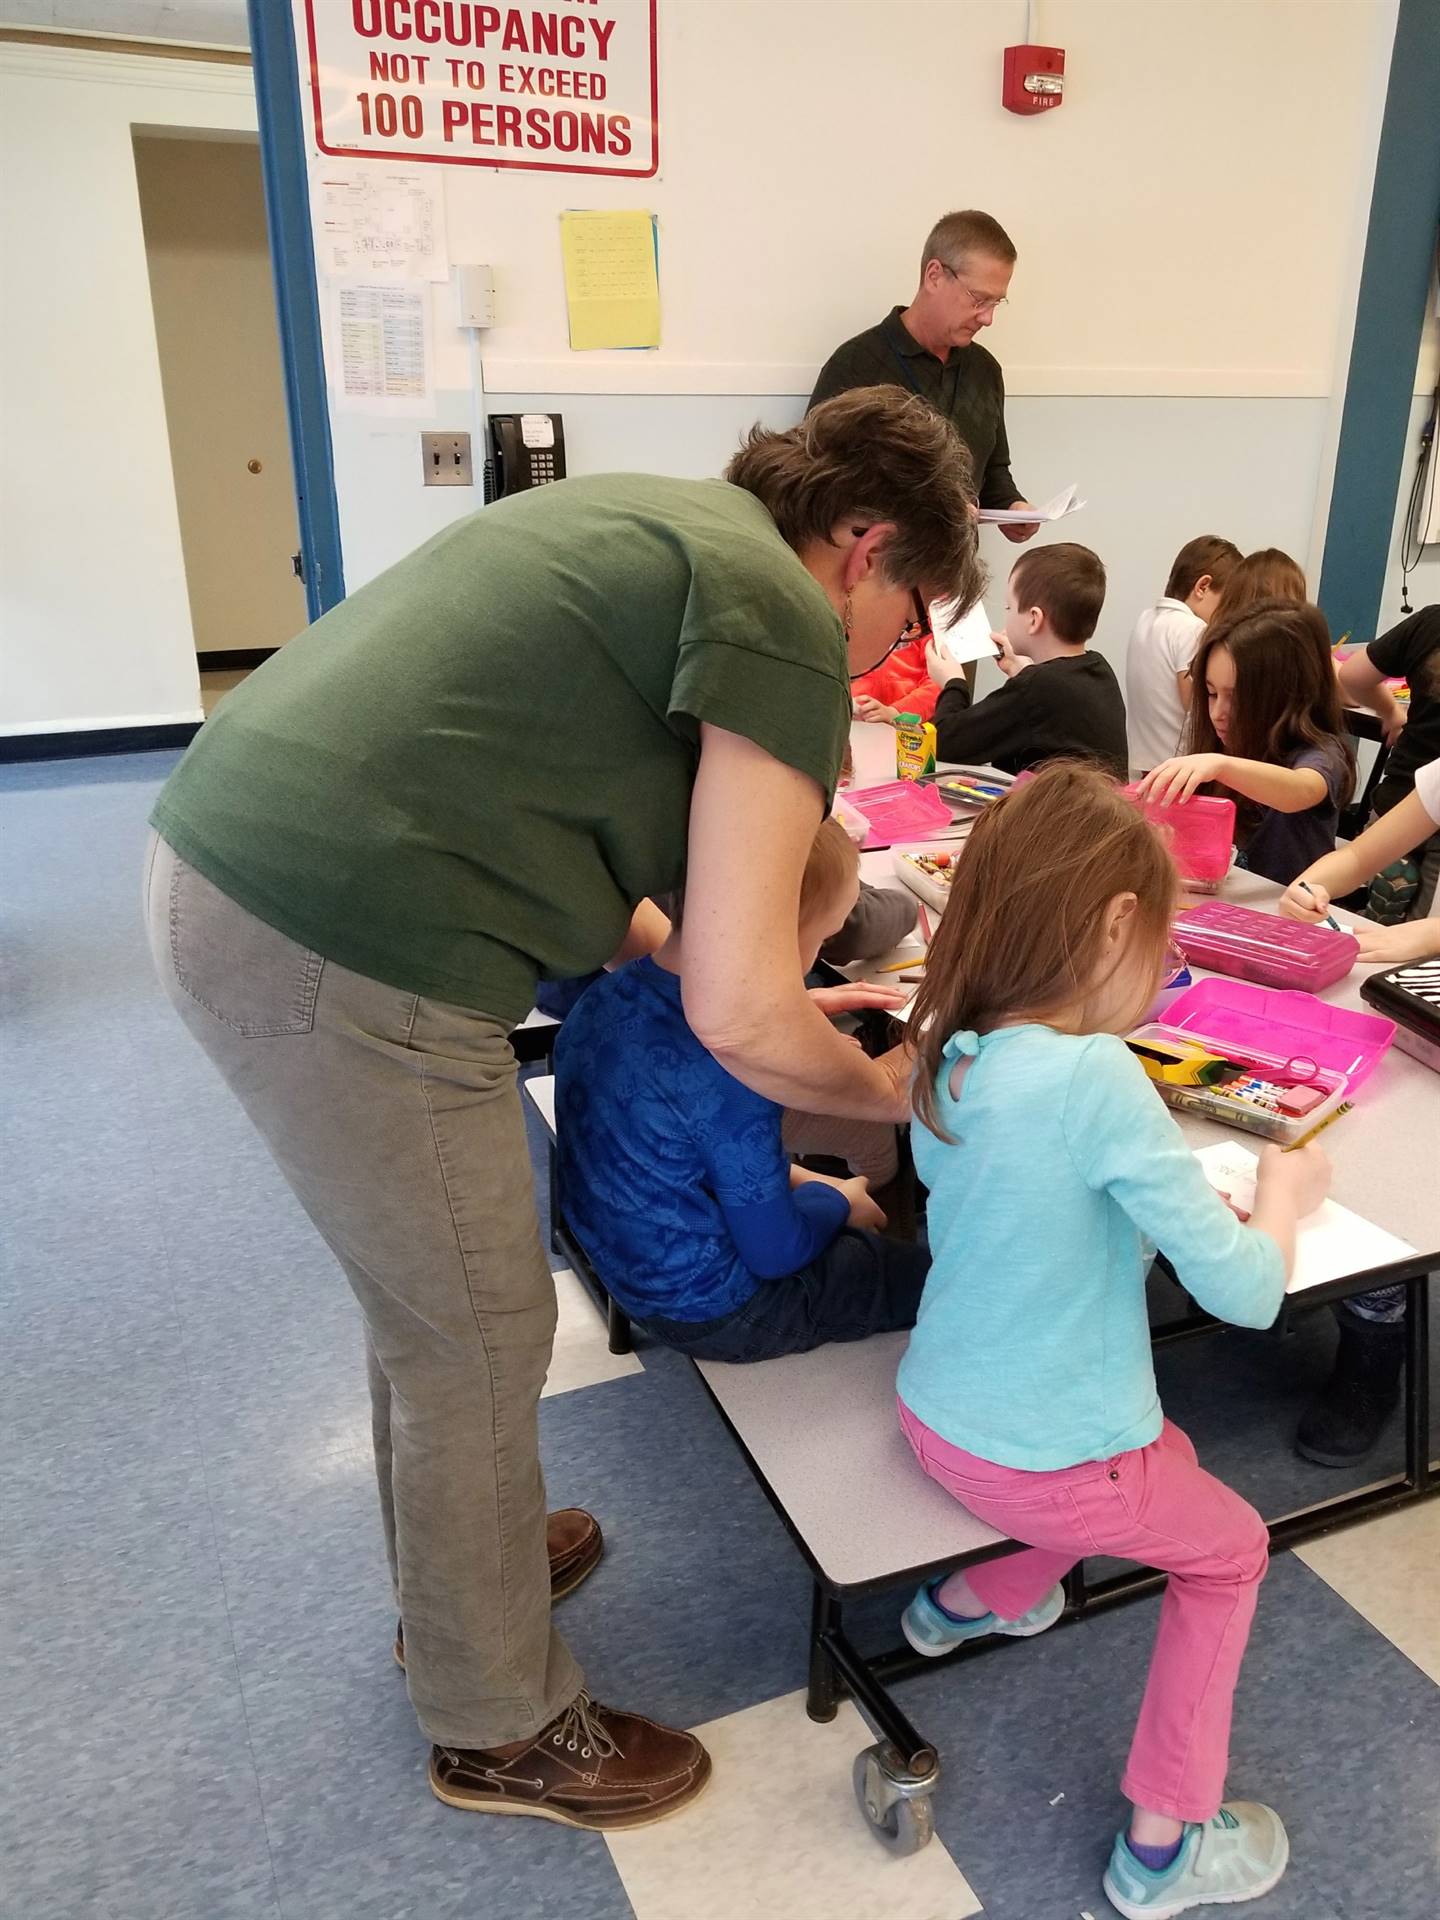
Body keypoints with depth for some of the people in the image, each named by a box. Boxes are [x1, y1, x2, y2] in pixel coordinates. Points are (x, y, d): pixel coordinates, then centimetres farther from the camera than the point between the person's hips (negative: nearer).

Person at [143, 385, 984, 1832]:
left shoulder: (657, 520, 19)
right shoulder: (782, 614, -8)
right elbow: (739, 1018, -14)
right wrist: (895, 1094, 6)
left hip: (216, 868, 10)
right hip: (343, 961, -10)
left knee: (424, 1292, 25)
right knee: (476, 1338, 9)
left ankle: (451, 1567, 49)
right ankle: (502, 1727, 33)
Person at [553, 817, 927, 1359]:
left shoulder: (611, 995, -9)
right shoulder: (730, 1077, -34)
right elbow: (772, 1252, -22)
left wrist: (788, 1176, 7)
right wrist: (838, 1203, -3)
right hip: (714, 1311, -8)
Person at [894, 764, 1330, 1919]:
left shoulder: (946, 1056, -6)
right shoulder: (1097, 1077, -28)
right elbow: (1243, 1292, -20)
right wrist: (1288, 1193, -1)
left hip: (934, 1419, 7)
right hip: (1045, 1467, -6)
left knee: (1148, 1451, 33)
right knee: (1233, 1548, 22)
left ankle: (970, 1597, 46)